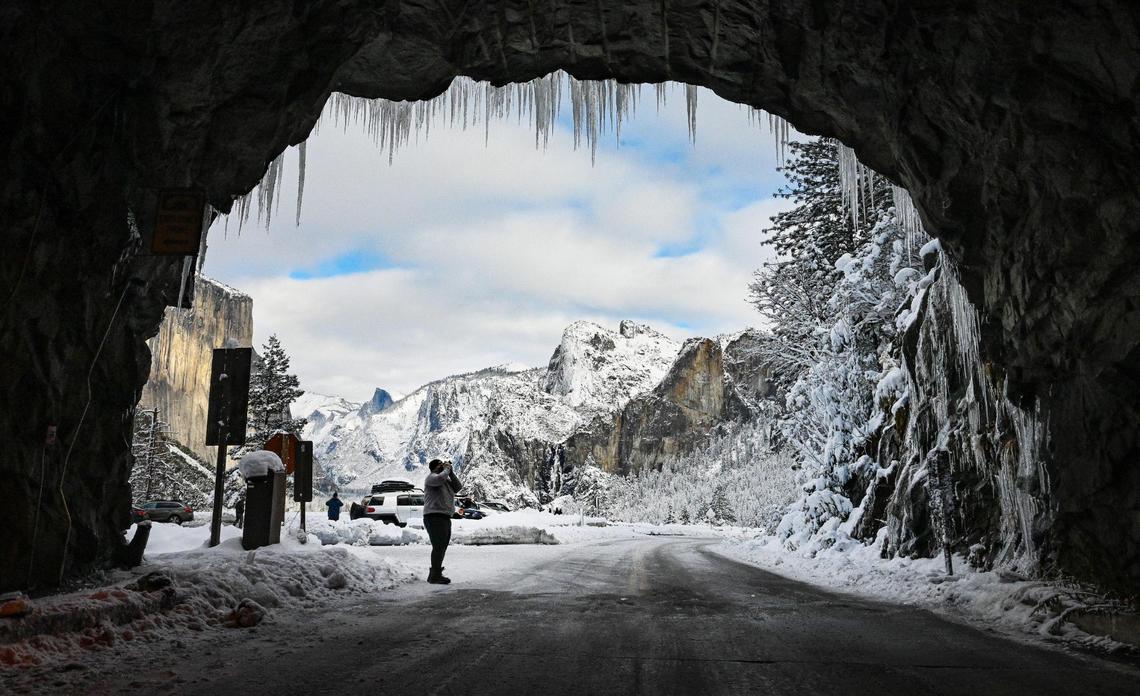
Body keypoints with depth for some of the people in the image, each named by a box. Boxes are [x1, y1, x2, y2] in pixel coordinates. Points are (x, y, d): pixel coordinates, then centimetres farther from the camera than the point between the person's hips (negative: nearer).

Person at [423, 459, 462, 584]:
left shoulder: (447, 480, 19)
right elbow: (440, 478, -29)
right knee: (438, 547, -15)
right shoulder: (431, 477, -7)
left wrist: (451, 473, 4)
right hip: (434, 517, -10)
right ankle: (435, 576, -14)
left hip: (445, 518, 10)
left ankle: (433, 575, 25)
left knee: (441, 548, 15)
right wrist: (446, 469, -11)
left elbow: (458, 487, 10)